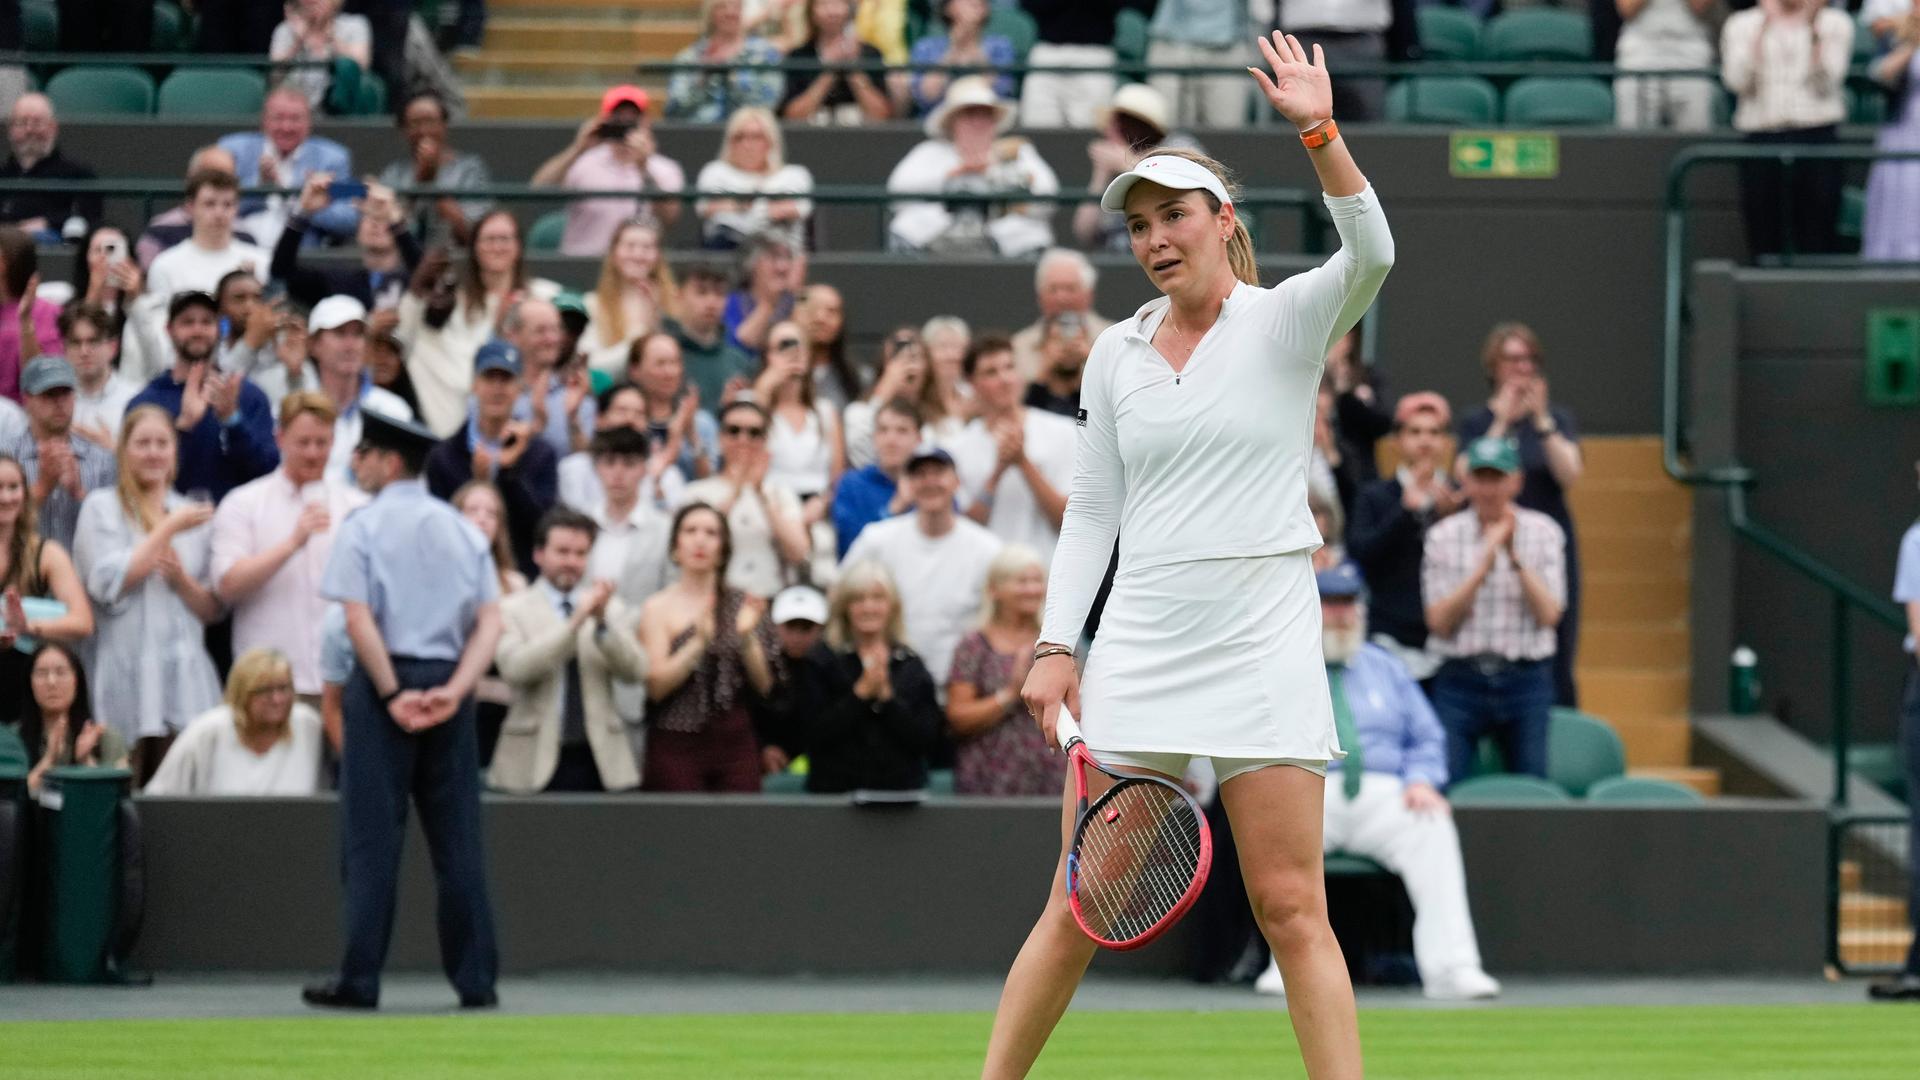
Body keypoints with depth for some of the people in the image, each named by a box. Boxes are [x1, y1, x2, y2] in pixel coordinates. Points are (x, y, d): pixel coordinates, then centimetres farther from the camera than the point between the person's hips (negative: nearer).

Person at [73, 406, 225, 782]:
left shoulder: (192, 514, 16)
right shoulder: (101, 508, 6)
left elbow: (214, 609, 16)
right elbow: (108, 583, -7)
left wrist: (182, 579, -5)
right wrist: (169, 530, -4)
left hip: (186, 677, 3)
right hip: (127, 676, -3)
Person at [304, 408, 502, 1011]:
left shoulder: (364, 527, -3)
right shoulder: (462, 530, 11)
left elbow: (358, 620, -13)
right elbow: (491, 623, 1)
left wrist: (393, 694, -12)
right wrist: (453, 690, -7)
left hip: (386, 674, -4)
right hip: (448, 679, 4)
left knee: (372, 835, -2)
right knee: (458, 836, 7)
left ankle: (360, 980, -4)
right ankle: (475, 979, 6)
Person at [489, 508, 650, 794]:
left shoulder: (611, 608, 13)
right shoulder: (512, 610, 4)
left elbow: (635, 670, 0)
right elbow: (515, 668, -14)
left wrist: (603, 621, -16)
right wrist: (575, 622, -21)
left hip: (601, 760, 2)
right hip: (537, 761, -2)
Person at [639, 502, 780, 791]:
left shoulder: (741, 604, 8)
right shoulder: (659, 608, 3)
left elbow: (765, 685, 5)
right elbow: (656, 686, -8)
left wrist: (747, 636, -11)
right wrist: (700, 640, -19)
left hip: (736, 745, 2)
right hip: (678, 745, -2)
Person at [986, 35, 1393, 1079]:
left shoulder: (1284, 321, 0)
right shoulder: (1117, 352, 11)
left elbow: (1368, 255, -20)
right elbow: (1090, 509, 15)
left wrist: (1320, 132, -32)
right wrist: (1055, 644, 5)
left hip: (1262, 642, -3)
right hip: (1138, 644, 3)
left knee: (1292, 911, -6)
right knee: (1078, 909, 3)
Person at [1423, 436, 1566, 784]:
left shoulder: (1543, 532, 5)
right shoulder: (1444, 536, 5)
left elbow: (1549, 614, -5)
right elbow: (1439, 621, -3)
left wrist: (1515, 557, -14)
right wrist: (1484, 565, -12)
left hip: (1526, 680, 0)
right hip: (1460, 679, 0)